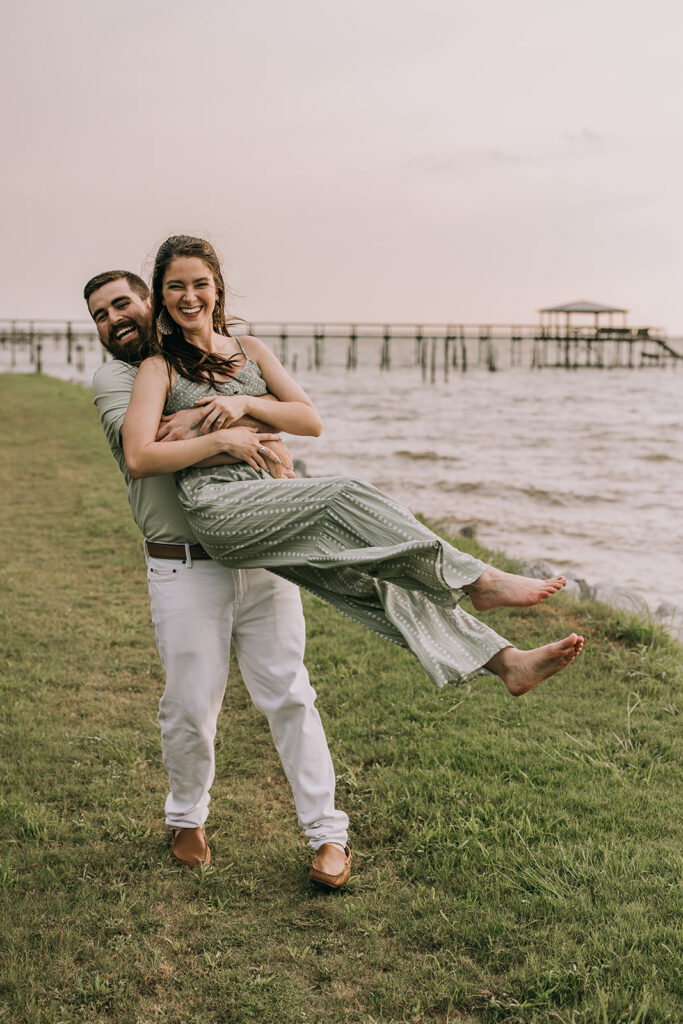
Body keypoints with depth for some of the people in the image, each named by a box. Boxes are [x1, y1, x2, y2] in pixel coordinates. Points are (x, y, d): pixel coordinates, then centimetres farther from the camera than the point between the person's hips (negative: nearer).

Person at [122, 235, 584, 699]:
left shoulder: (249, 350, 18)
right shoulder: (159, 368, 4)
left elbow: (311, 421, 10)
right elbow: (139, 459, -9)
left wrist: (246, 404, -5)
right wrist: (221, 439, -9)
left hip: (266, 498, 5)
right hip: (218, 510, -5)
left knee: (369, 570, -13)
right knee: (348, 496, -27)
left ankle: (506, 661, -20)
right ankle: (479, 580, -24)